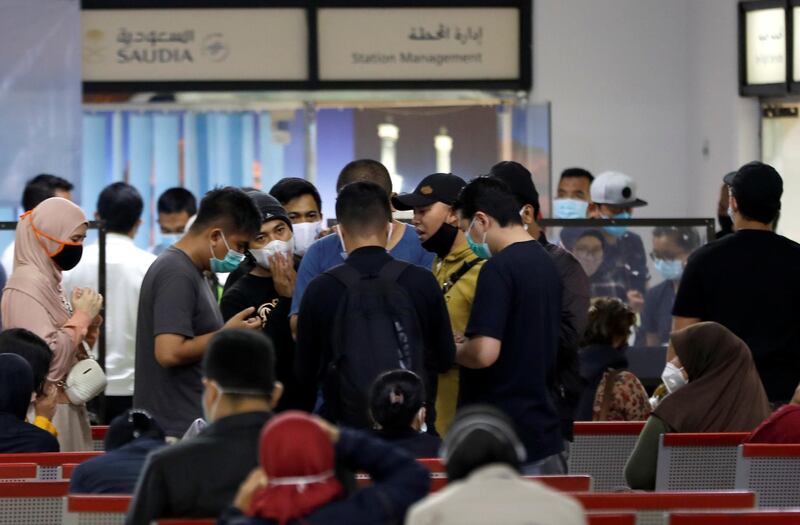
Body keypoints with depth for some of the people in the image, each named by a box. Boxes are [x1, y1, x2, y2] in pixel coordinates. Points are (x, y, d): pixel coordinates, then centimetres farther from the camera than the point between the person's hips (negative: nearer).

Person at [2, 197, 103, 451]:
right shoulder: (27, 284, -14)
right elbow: (48, 357, -24)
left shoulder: (49, 281, 14)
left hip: (65, 409, 9)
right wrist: (82, 316, -14)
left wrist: (88, 322, 3)